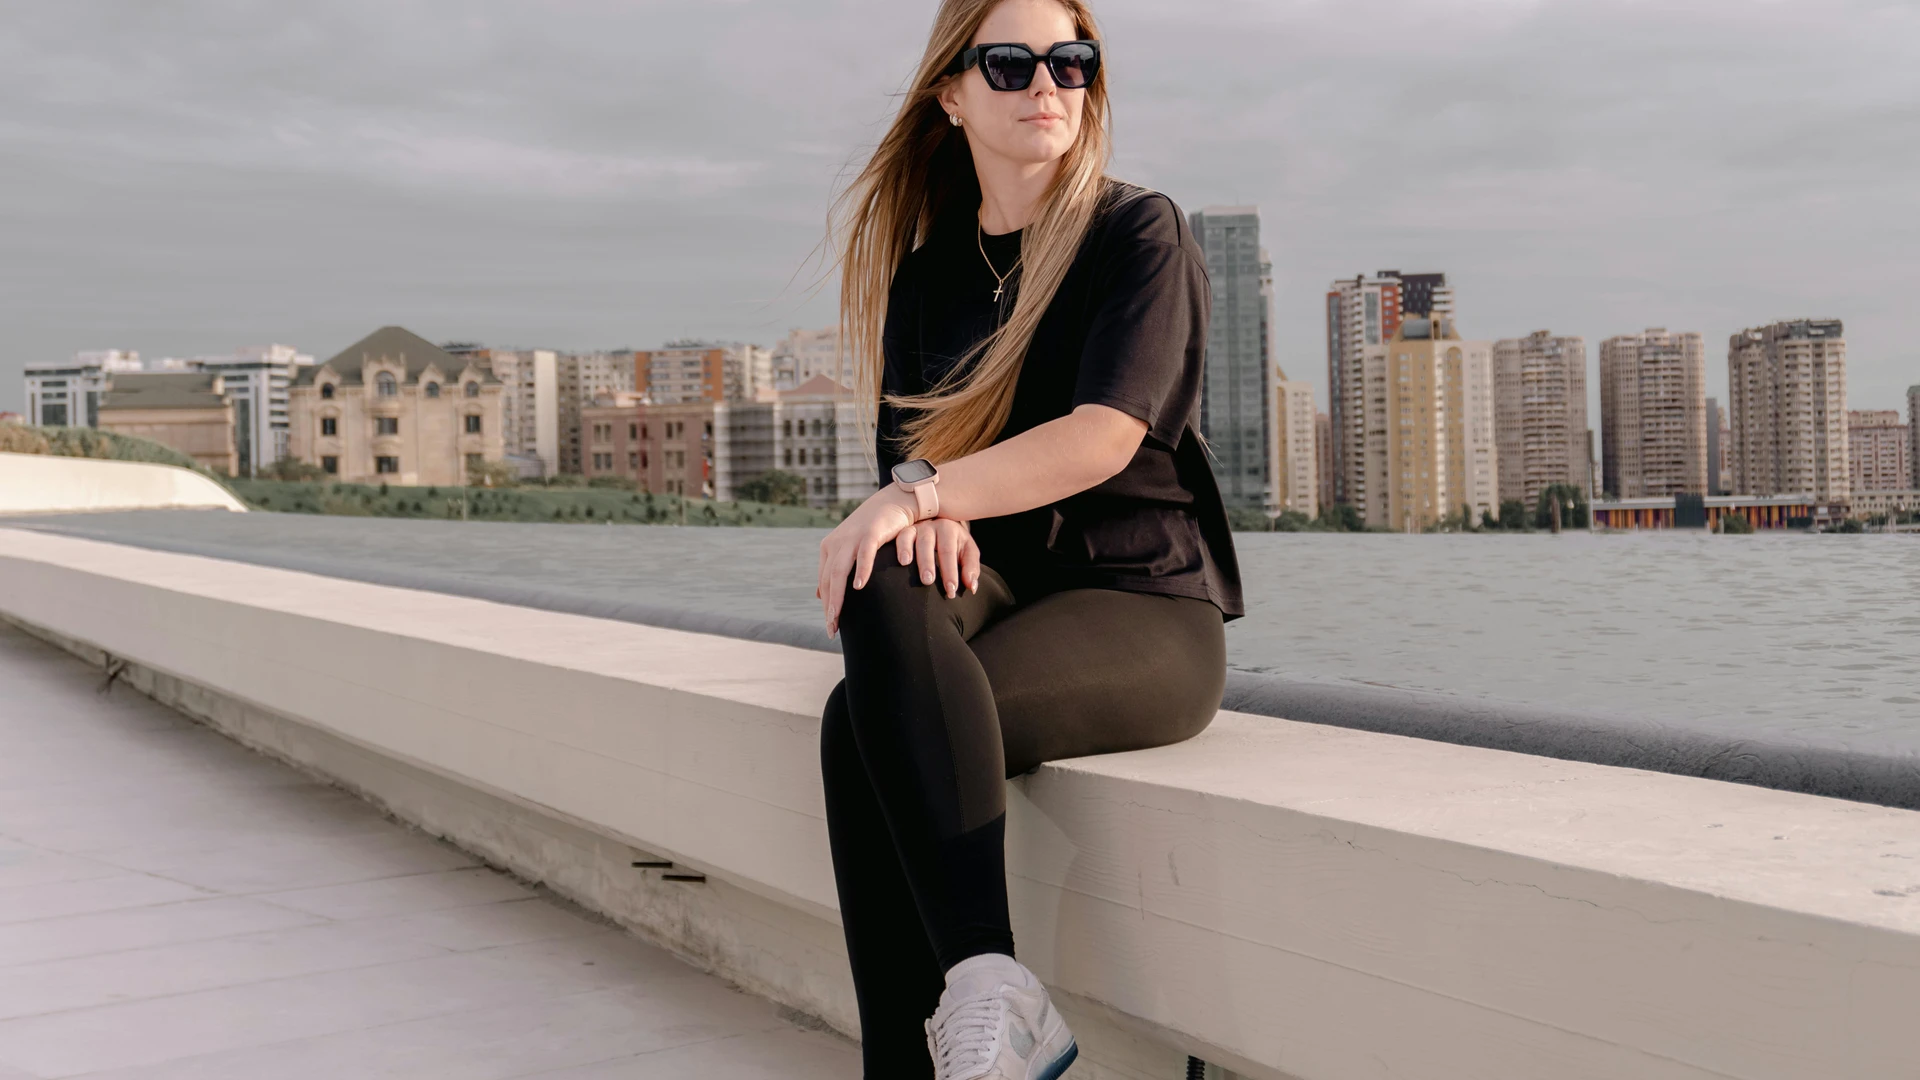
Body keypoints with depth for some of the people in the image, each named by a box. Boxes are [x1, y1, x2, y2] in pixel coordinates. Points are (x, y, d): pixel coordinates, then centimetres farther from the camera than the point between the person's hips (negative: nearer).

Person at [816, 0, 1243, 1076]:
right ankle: (992, 988, -32)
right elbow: (905, 443, 10)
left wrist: (923, 494, -22)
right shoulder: (927, 268, 16)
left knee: (869, 726, -29)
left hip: (1144, 601, -5)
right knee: (881, 579, -31)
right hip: (993, 580, 5)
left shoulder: (1142, 232, 0)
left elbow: (1104, 438, -15)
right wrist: (937, 513, -13)